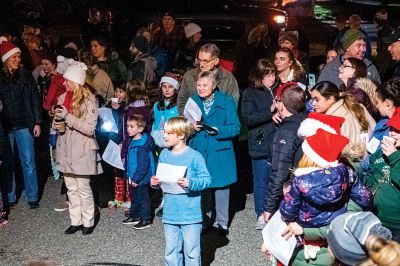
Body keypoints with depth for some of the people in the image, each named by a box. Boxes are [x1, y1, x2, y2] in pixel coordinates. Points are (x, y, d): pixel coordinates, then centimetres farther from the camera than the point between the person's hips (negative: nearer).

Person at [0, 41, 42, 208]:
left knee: (28, 161, 1)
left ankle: (32, 197, 10)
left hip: (24, 125, 0)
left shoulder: (26, 76, 4)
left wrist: (37, 122, 0)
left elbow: (35, 100, 6)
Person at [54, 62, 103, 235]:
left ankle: (88, 222, 17)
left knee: (83, 188, 2)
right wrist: (58, 125, -8)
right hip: (66, 150, 6)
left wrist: (68, 117, -23)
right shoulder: (63, 98, 4)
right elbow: (57, 121, 16)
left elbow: (90, 128, -19)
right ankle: (76, 221, 25)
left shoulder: (89, 101, -13)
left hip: (82, 151, -6)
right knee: (71, 188, 13)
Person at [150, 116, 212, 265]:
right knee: (171, 252, 14)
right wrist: (155, 182, -4)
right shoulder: (164, 155, 6)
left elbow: (207, 179, -12)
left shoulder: (194, 156, -12)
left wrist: (191, 183, -27)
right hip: (170, 214, 5)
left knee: (192, 252, 5)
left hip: (190, 215, -5)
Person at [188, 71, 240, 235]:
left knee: (221, 187, 5)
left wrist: (218, 130, -22)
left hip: (220, 153, -3)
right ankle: (206, 219, 26)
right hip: (198, 152, 3)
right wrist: (191, 127, -10)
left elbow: (235, 127, -7)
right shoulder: (193, 102, 7)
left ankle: (222, 223, 18)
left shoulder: (227, 102, -4)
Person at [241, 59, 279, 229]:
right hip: (260, 144, -2)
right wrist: (271, 112, -17)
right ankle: (261, 216, 16)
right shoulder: (250, 93, -1)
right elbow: (248, 118, -12)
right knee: (261, 181, 5)